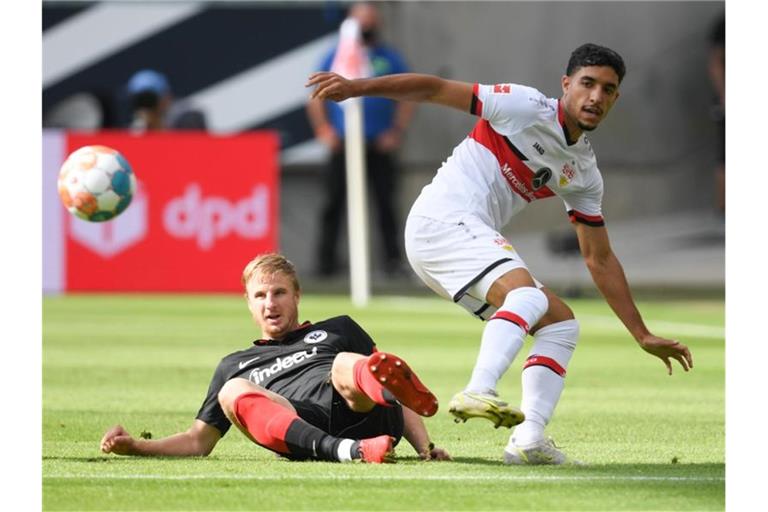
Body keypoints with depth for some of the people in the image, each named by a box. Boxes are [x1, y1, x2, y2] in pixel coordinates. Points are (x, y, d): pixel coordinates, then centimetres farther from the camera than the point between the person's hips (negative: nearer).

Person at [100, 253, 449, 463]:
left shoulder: (338, 331, 33)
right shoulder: (236, 366, 36)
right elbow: (199, 441, 32)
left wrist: (425, 447, 7)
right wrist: (135, 447, 15)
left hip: (363, 415, -1)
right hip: (305, 431, 1)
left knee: (346, 367, -33)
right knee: (233, 392, -27)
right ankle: (349, 451, -53)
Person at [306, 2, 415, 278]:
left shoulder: (390, 59, 10)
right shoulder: (336, 56, 9)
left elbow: (407, 97, 10)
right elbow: (316, 97, 10)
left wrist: (396, 131, -2)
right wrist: (323, 129, -2)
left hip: (380, 145, 0)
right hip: (343, 144, 0)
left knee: (386, 202, -3)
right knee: (334, 202, -1)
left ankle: (393, 260, -1)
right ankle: (326, 261, 4)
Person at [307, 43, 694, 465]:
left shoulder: (584, 173, 14)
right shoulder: (527, 108, -7)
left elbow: (599, 259, 20)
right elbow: (435, 89, -7)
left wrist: (643, 336, 18)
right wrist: (356, 87, -16)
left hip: (474, 238, 9)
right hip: (443, 219, -9)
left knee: (560, 322, 5)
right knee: (528, 293, -30)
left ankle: (528, 441, -9)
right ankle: (478, 393, -50)